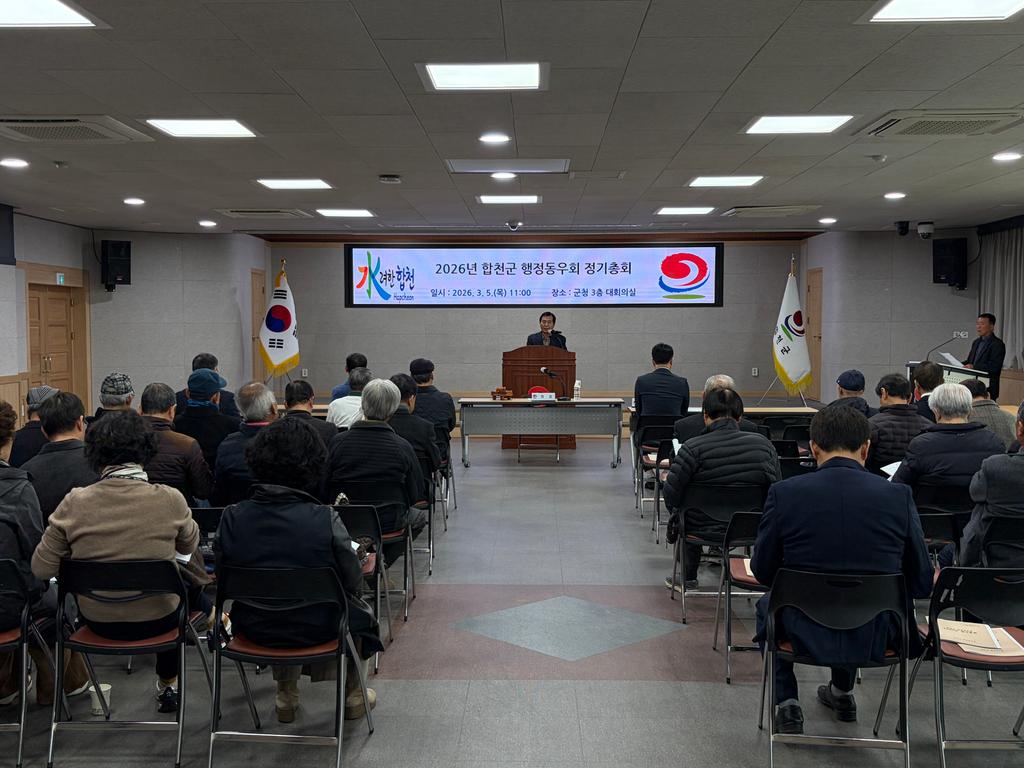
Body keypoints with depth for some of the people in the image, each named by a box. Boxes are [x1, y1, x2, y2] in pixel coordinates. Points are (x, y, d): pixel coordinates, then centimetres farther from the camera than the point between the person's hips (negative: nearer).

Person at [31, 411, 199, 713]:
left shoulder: (74, 503, -18)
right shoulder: (171, 500, -19)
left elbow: (40, 569, -9)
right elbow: (189, 545, 1)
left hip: (98, 620, 1)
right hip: (158, 620, -1)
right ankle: (168, 686, 41)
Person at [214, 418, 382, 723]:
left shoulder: (231, 518, -16)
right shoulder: (325, 520, -25)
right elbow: (353, 582, -14)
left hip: (254, 628, 3)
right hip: (316, 629, -3)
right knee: (358, 610, 30)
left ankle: (286, 695, 43)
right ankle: (352, 695, 44)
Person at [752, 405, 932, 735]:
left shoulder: (783, 493, -14)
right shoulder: (899, 496, -11)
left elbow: (762, 572, -2)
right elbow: (922, 584, -3)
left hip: (806, 634, -2)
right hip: (876, 639, 2)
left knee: (767, 603, 33)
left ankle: (787, 704, 24)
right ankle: (842, 692, 49)